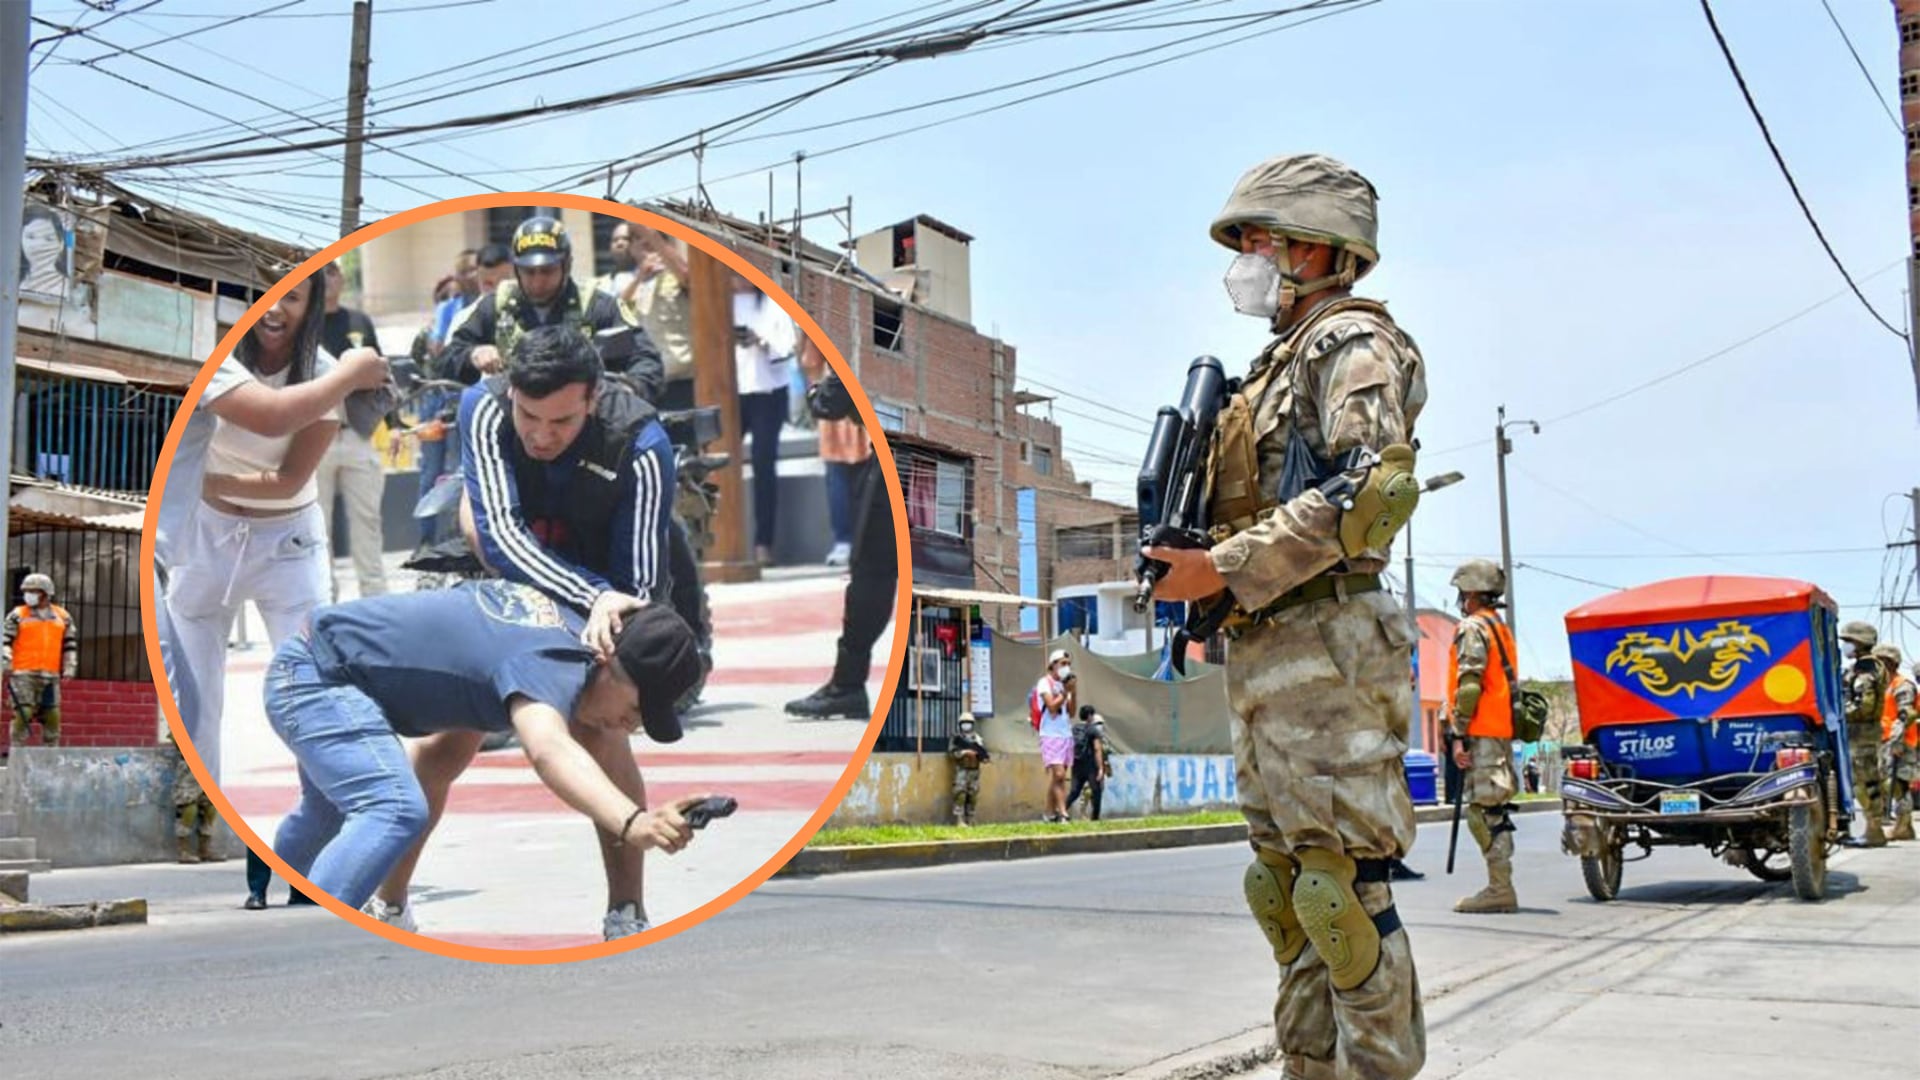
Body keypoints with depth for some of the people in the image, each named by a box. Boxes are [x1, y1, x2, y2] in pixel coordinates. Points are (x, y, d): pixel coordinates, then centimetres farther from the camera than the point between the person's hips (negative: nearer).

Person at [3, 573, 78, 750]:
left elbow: (70, 645, 16)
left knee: (52, 716, 2)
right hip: (23, 675, -3)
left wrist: (69, 669, 9)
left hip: (51, 676, 3)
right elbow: (5, 642, 1)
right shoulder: (17, 615, 5)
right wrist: (6, 665, -10)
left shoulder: (63, 617, 13)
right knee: (23, 714, -9)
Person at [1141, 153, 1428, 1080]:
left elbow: (1373, 491, -19)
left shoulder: (1354, 342, -4)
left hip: (1322, 651, -10)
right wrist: (1191, 562, 8)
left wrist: (1226, 568, -19)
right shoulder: (1280, 363, 24)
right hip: (1265, 657, 10)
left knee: (1343, 886, -9)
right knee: (1285, 887, 11)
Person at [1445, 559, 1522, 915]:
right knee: (1494, 812, 11)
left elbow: (1469, 686, -18)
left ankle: (1499, 890, -10)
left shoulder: (1472, 628, -8)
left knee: (1483, 812, -9)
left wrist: (1458, 734, -18)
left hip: (1482, 734, -10)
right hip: (1502, 731, 10)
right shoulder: (1501, 629, 21)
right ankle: (1500, 889, 13)